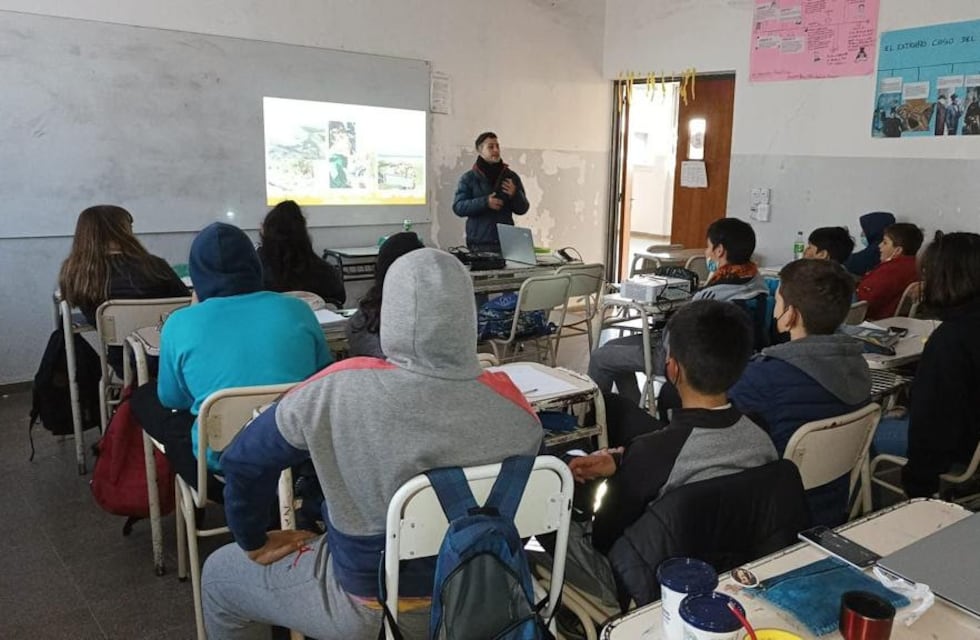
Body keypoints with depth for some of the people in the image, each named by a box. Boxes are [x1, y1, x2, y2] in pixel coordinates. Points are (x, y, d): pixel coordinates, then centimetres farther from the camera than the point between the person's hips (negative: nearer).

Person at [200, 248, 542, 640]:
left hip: (365, 605, -3)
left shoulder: (341, 390, -26)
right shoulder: (513, 406, -18)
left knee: (218, 574, 23)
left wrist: (254, 542, 5)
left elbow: (242, 460, -13)